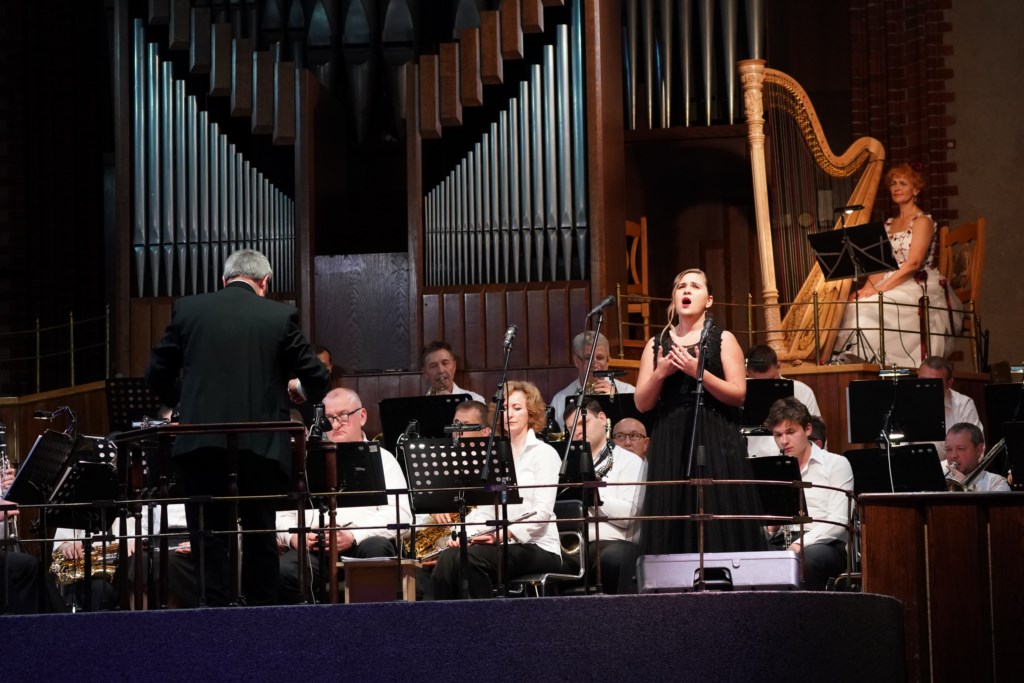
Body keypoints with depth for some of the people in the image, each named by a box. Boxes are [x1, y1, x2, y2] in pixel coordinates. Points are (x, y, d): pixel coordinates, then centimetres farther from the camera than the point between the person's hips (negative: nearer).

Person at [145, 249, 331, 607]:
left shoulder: (187, 309, 5)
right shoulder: (280, 315, 2)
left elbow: (157, 374, 8)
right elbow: (317, 379, 4)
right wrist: (300, 389, 26)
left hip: (201, 442, 0)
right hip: (260, 443, 0)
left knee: (209, 536, 5)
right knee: (260, 534, 12)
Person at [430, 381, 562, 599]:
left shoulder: (543, 453, 1)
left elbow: (543, 512, -11)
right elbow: (485, 509, 14)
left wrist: (505, 534, -24)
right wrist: (464, 533, -7)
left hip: (538, 546, -5)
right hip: (502, 545, 5)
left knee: (473, 558, -31)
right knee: (448, 558, -25)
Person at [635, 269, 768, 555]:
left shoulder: (722, 339, 5)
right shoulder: (656, 345, 12)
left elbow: (738, 395, -5)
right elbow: (642, 404, 7)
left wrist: (698, 371, -15)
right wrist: (659, 373, -10)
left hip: (716, 444, -2)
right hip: (670, 445, 3)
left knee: (720, 527, -7)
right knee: (671, 531, -2)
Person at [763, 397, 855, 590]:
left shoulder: (836, 464, 7)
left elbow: (837, 522, -5)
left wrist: (801, 544, -20)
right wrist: (770, 525, -8)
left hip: (824, 544, -3)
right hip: (781, 544, 3)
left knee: (807, 558, -39)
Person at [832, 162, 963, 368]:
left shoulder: (922, 222, -4)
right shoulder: (889, 225, 18)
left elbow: (913, 264, -15)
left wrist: (880, 289, -22)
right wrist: (867, 287, -10)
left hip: (921, 289, -6)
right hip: (893, 287, 6)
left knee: (869, 307, -31)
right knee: (854, 304, -21)